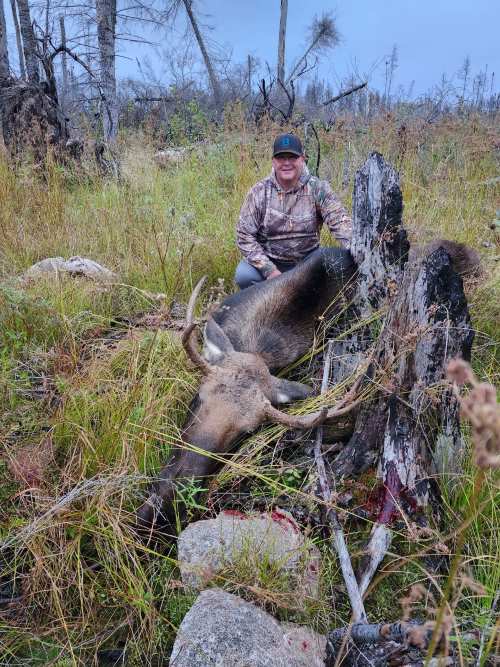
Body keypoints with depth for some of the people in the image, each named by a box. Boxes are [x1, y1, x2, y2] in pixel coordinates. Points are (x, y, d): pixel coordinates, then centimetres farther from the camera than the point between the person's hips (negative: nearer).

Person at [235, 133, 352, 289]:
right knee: (243, 275, -28)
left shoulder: (318, 189, -8)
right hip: (268, 261, 0)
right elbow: (244, 235, -10)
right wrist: (269, 270, -20)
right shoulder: (259, 192, -9)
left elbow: (339, 221, -18)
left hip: (307, 260, 1)